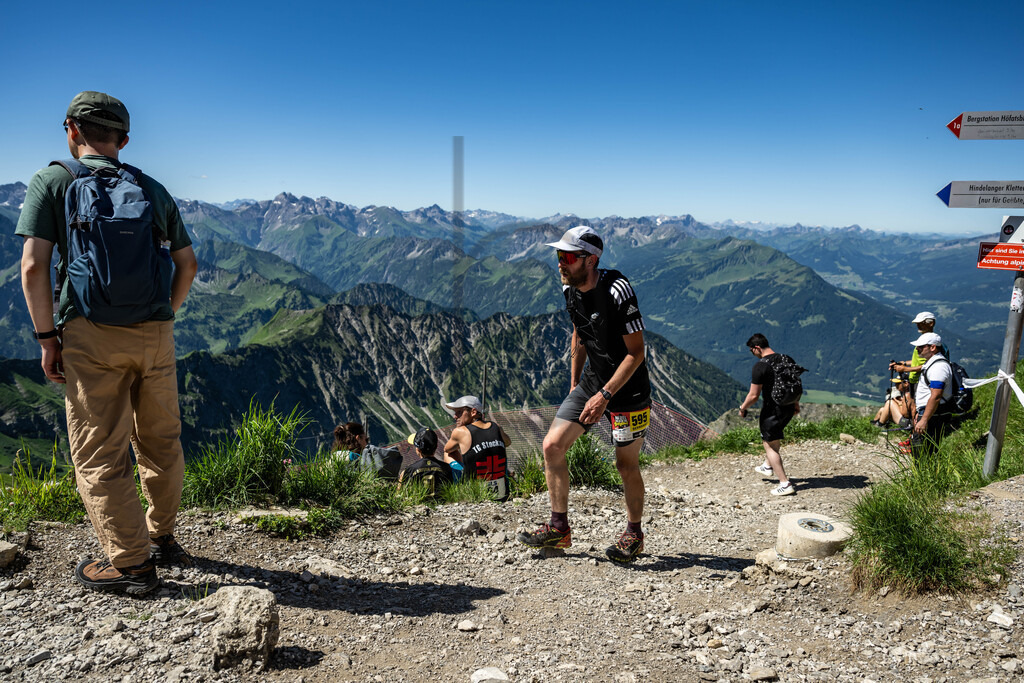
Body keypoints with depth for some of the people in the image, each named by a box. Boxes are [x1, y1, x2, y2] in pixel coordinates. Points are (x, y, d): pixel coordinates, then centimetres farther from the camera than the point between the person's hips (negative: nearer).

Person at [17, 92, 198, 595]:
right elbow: (187, 262, 14)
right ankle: (162, 540, 29)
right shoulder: (153, 189, 15)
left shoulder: (53, 181, 3)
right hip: (156, 335, 4)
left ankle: (129, 563, 9)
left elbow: (33, 266, -6)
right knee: (160, 442, 15)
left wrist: (47, 338, -1)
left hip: (92, 333, -4)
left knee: (100, 454, 4)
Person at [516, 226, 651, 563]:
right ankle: (559, 528, 12)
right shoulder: (569, 289, -1)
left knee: (626, 464, 3)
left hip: (628, 387, -6)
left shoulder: (617, 290, -23)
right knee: (552, 446, -2)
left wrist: (604, 395, -24)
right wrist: (574, 385, 15)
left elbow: (636, 352, -20)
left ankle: (634, 534, 27)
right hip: (591, 380, 7)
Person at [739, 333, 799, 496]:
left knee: (770, 446, 4)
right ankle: (768, 466, 40)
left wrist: (742, 408, -2)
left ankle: (785, 484, 2)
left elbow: (753, 396, -19)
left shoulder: (760, 366, -19)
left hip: (773, 409, -8)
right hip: (789, 408, 8)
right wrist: (796, 404, 28)